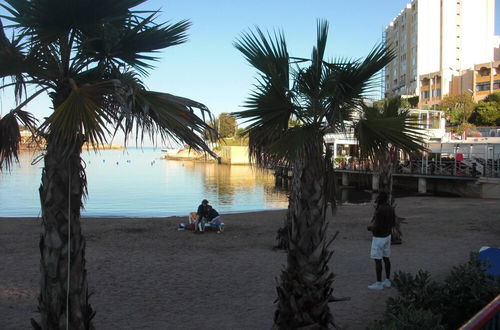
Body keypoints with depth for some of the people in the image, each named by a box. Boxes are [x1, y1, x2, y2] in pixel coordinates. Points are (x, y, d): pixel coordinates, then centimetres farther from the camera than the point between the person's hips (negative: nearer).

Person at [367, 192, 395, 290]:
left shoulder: (379, 211, -28)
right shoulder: (390, 208, 0)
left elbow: (377, 227, -29)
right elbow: (393, 223, 9)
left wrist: (370, 228, -7)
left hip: (379, 238, -9)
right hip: (387, 236, 9)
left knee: (377, 260, 1)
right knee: (386, 258, 16)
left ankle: (378, 284, 8)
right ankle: (387, 281, 23)